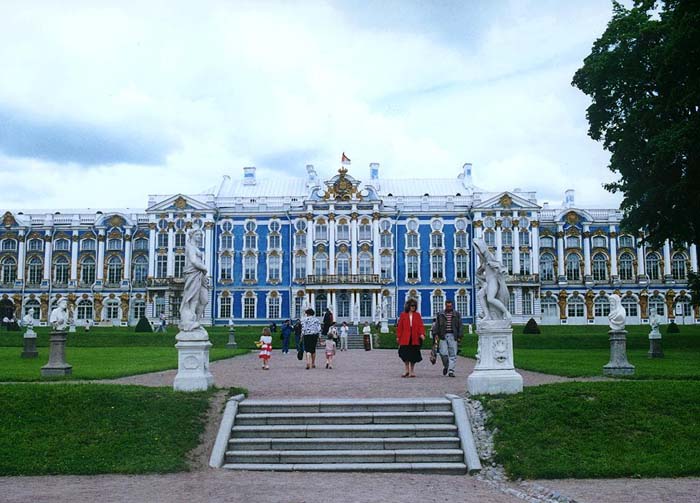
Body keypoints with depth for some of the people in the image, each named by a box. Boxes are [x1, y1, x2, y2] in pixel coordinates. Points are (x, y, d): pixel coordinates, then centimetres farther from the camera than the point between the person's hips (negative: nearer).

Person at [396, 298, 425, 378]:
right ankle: (407, 370, 14)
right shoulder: (403, 315, 4)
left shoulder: (417, 315, 7)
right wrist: (398, 336, 1)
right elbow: (400, 326, 4)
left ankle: (412, 370, 16)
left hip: (415, 338, 1)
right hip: (405, 338, -1)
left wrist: (422, 334, -15)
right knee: (405, 354, -2)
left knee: (413, 355, 3)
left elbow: (421, 325, 1)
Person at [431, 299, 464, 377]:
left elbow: (460, 326, 9)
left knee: (453, 354, -5)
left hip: (453, 336, 0)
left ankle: (451, 371, -2)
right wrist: (435, 334, -2)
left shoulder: (457, 314, 10)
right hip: (443, 336, 0)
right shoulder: (440, 314, 11)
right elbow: (436, 325, 10)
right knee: (443, 353, -8)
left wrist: (459, 337, 1)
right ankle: (445, 366, 18)